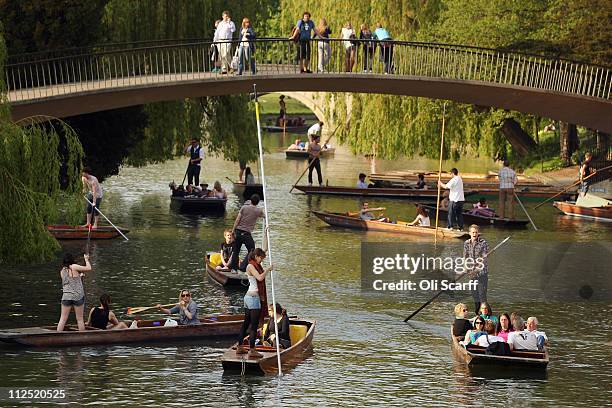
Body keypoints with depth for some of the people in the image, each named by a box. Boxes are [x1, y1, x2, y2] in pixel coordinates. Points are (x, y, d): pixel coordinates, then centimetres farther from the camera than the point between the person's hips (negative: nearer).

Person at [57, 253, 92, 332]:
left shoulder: (62, 271, 7)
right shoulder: (74, 267, -9)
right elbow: (88, 268, -5)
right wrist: (86, 259, 11)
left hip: (66, 296, 4)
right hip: (77, 296, -3)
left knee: (63, 319, 5)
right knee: (80, 319, 4)